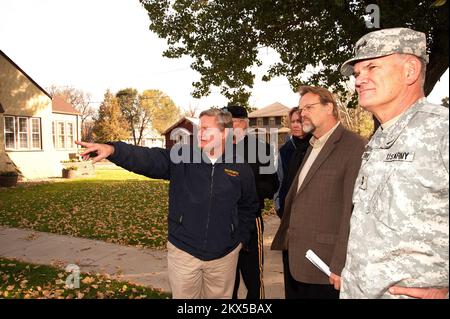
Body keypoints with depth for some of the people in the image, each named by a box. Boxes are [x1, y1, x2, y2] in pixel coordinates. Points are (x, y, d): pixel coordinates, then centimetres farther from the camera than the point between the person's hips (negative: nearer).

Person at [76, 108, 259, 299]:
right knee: (183, 295, 16)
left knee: (220, 296, 20)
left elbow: (249, 206, 9)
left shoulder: (240, 168, -4)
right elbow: (146, 158, -21)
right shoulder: (181, 158, -7)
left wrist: (240, 238, 7)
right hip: (183, 251, 0)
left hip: (224, 255, 1)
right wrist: (113, 150, -37)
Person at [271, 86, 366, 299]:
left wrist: (341, 265, -20)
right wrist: (285, 240, 12)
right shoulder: (312, 147, 16)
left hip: (326, 267, -7)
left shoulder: (354, 146, -13)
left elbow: (352, 211, -19)